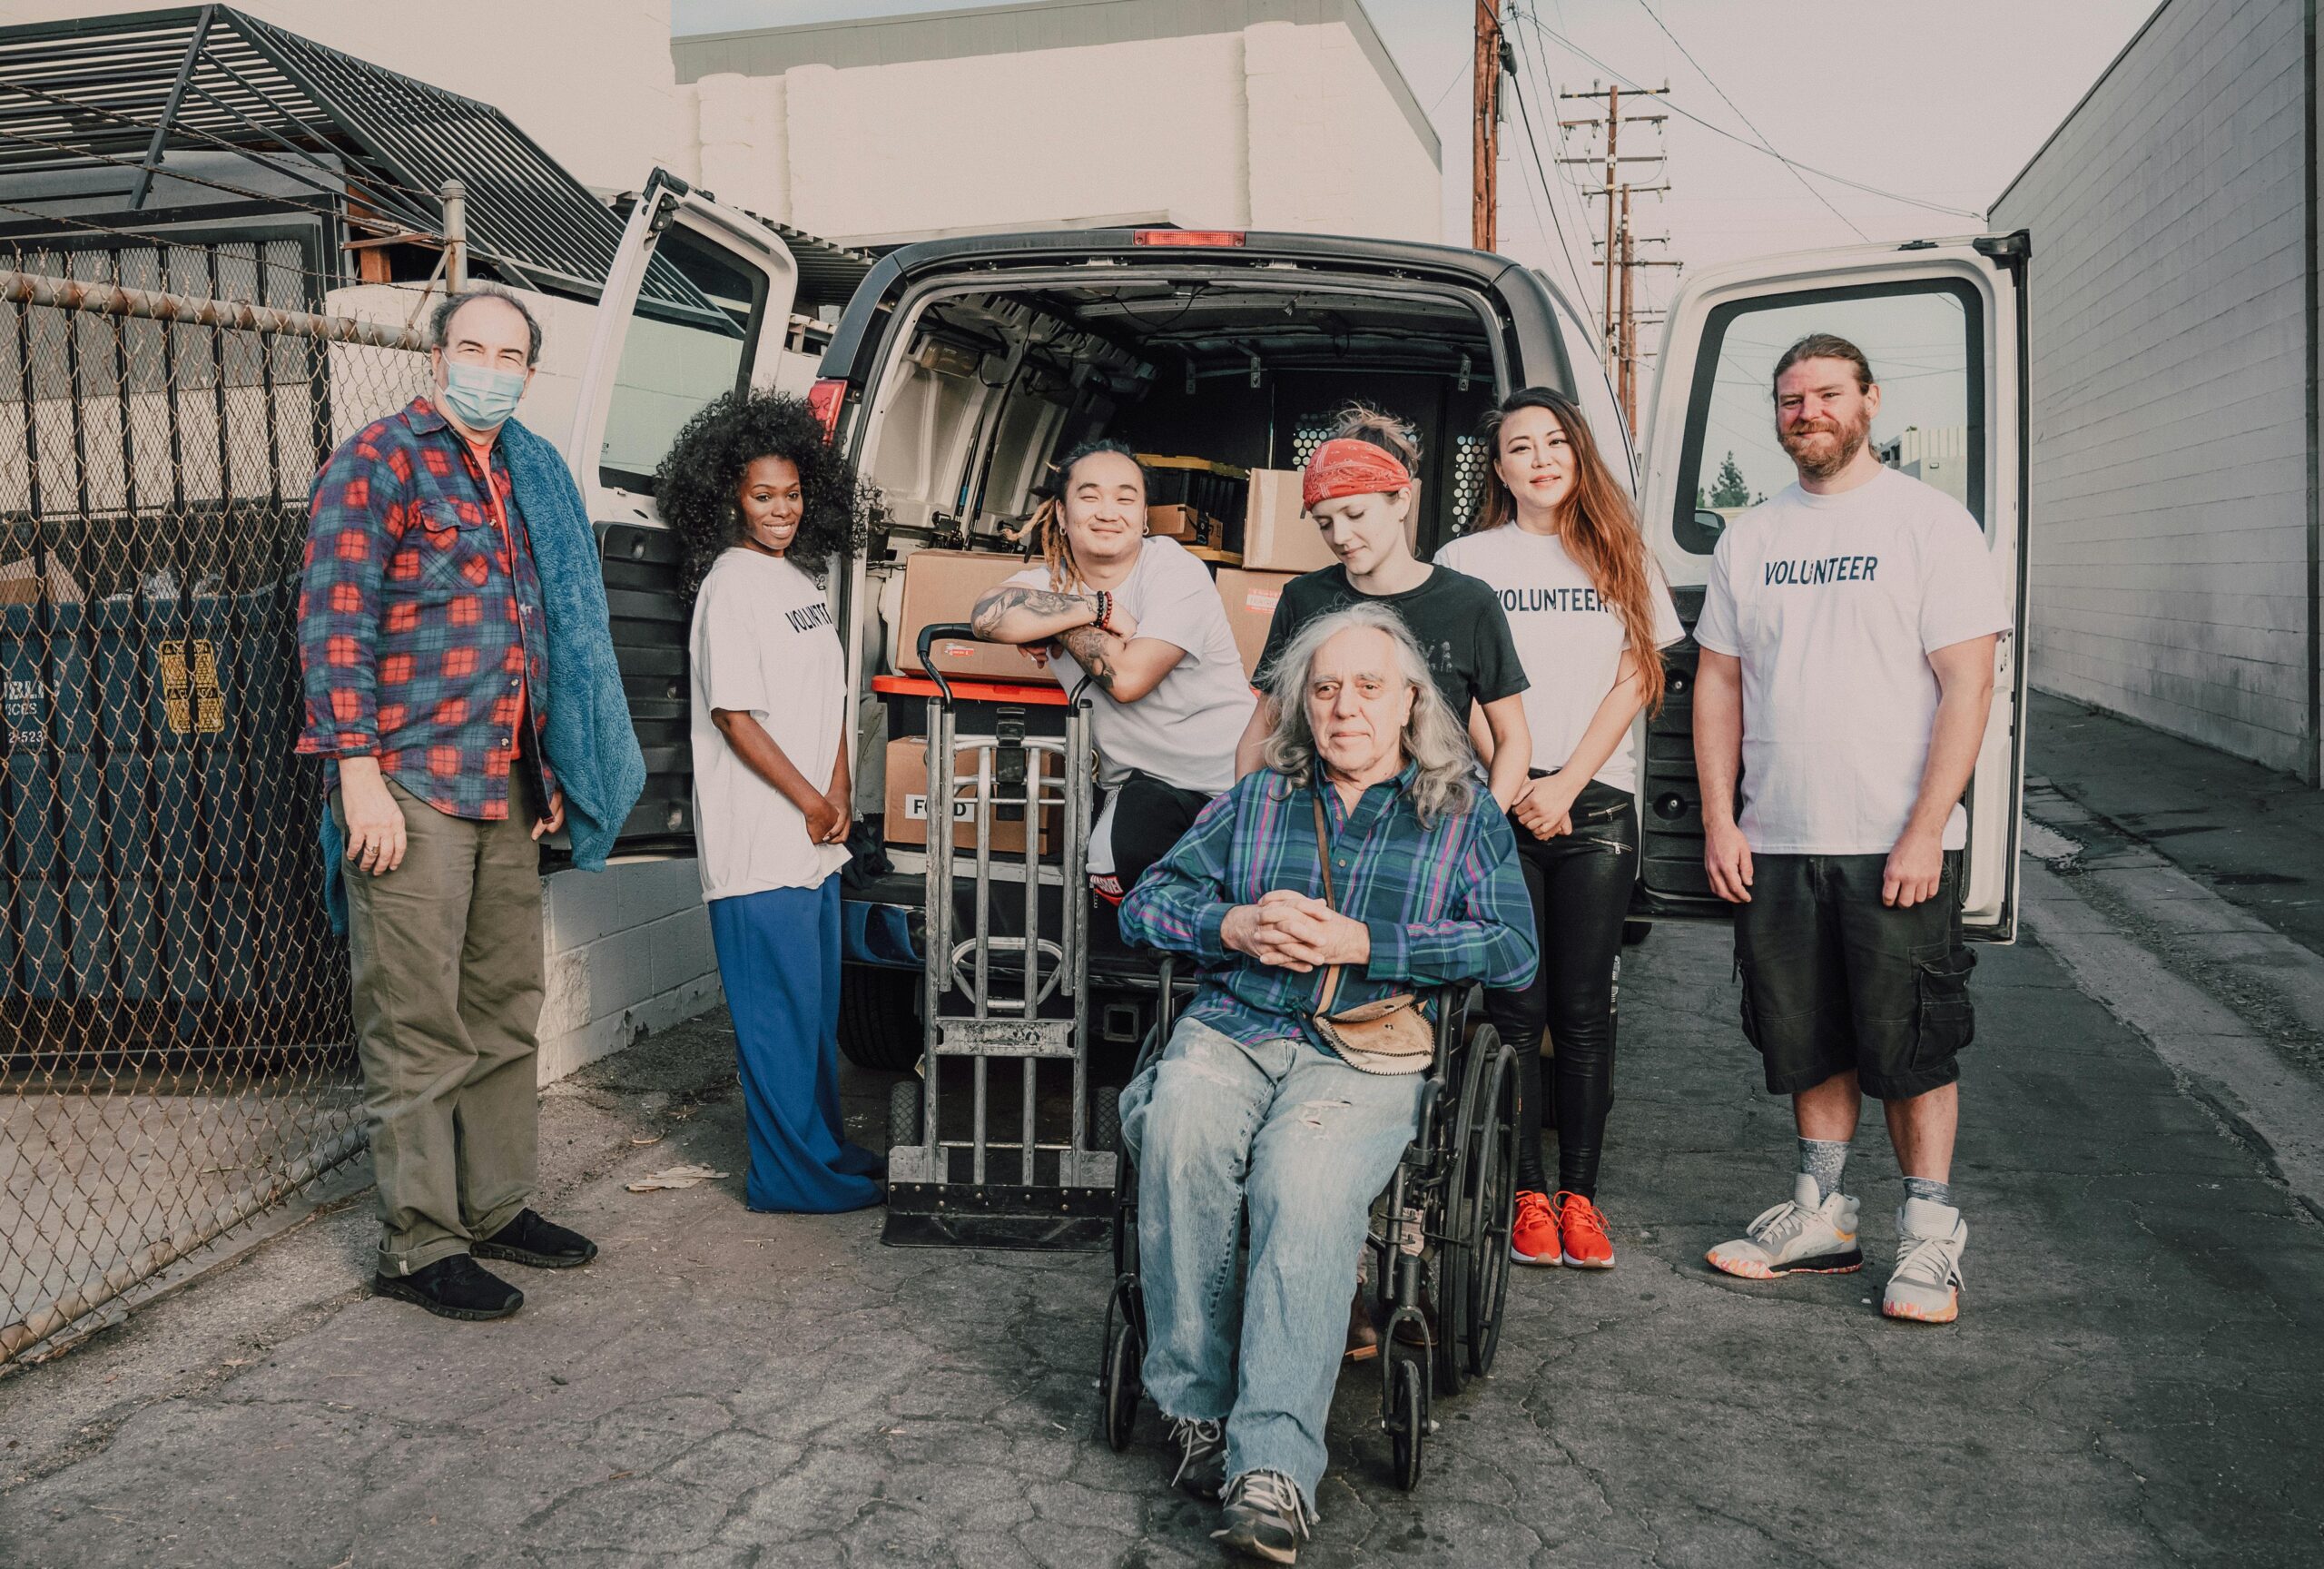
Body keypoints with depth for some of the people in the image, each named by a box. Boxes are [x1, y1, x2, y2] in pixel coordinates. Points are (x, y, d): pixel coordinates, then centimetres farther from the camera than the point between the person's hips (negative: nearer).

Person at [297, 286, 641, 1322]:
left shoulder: (527, 478, 17)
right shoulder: (377, 463, -5)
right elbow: (333, 624, -12)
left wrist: (549, 770, 20)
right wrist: (359, 774, -18)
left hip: (507, 789, 8)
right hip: (411, 787, -7)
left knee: (505, 1010, 14)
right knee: (416, 1027, -1)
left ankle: (497, 1207, 27)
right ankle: (418, 1244, 9)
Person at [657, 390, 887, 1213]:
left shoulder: (802, 578, 14)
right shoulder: (731, 584, -12)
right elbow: (736, 717, -16)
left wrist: (840, 791, 4)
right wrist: (811, 803, -10)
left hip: (814, 838, 8)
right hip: (759, 843, -8)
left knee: (818, 1001, 17)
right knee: (781, 1008, 0)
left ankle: (824, 1144, 31)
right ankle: (793, 1172, 11)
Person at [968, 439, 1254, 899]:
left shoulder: (1174, 571, -9)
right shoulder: (1053, 579, 3)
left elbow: (1128, 677, -23)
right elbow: (987, 616, -21)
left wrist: (1054, 623, -12)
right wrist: (1097, 608, -22)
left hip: (1225, 776, -3)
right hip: (1139, 782, 3)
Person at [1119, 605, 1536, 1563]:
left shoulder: (1464, 818, 17)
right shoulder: (1254, 801, 24)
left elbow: (1513, 948, 2)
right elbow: (1146, 902, 20)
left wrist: (1360, 943, -7)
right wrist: (1236, 926, -1)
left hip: (1364, 1055, -2)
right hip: (1230, 1031, 2)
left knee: (1304, 1181, -34)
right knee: (1180, 1132, -33)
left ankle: (1273, 1467, -34)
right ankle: (1194, 1406, -20)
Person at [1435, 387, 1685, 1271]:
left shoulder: (1620, 559, 13)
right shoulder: (1465, 560, 10)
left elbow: (1634, 679, 5)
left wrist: (1566, 784, -6)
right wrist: (1517, 788, -7)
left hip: (1597, 807, 1)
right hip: (1496, 808, -1)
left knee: (1583, 1008, 0)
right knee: (1515, 1008, -1)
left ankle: (1579, 1194, 8)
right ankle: (1527, 1194, 7)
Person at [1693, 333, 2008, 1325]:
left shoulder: (1929, 522, -2)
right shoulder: (1748, 538, 12)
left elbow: (1968, 683, -8)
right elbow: (1718, 681, 13)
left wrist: (1924, 831, -15)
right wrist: (1718, 820, 4)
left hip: (1898, 846, -4)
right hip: (1775, 844, 4)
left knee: (1912, 1048, 2)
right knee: (1809, 1044, 12)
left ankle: (1930, 1239, 15)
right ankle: (1820, 1216, 26)